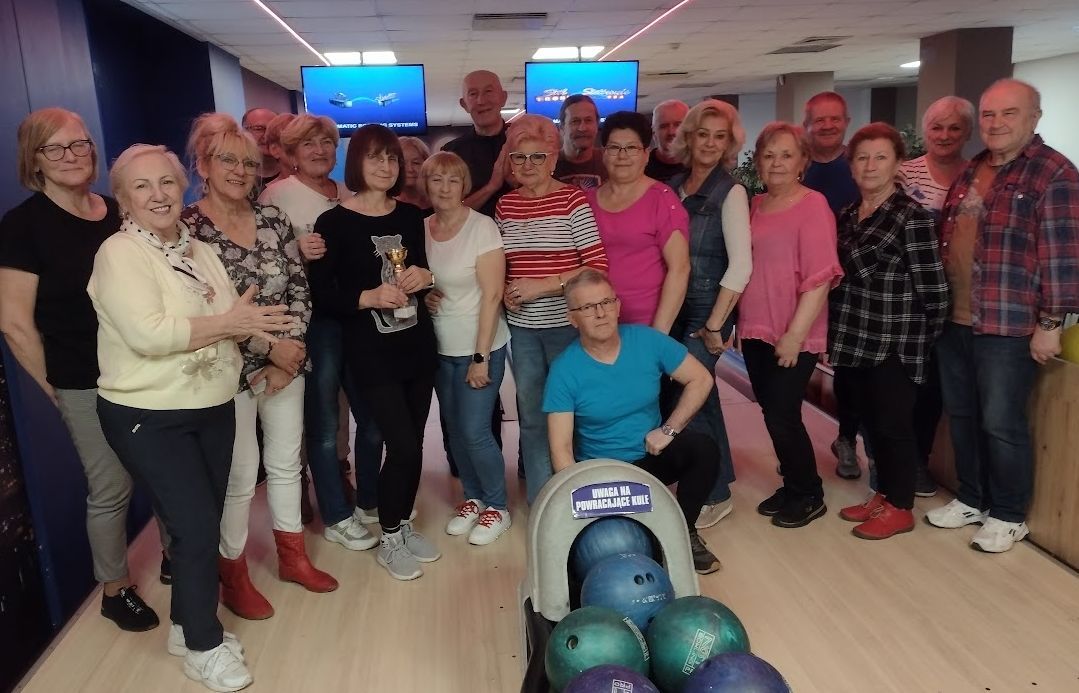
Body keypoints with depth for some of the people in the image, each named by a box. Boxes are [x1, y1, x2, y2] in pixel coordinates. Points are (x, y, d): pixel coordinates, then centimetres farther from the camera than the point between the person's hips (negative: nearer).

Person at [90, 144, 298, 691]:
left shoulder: (198, 250, 9)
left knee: (202, 525, 16)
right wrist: (227, 322, -19)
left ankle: (187, 623, 37)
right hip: (149, 417, -7)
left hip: (213, 408, 7)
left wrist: (259, 324, -11)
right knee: (197, 528, -3)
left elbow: (233, 316, 11)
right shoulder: (119, 254, -14)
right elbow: (148, 334, -27)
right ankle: (203, 645, 19)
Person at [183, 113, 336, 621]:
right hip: (229, 369, -5)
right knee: (239, 475, 5)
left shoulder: (272, 218, 3)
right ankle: (233, 576, 26)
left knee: (286, 461, 15)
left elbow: (299, 287, 2)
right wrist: (267, 347, -17)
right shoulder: (185, 229, -11)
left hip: (287, 361, 5)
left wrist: (290, 350, -10)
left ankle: (292, 556, 34)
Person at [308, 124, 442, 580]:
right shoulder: (334, 222, -7)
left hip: (418, 344, 5)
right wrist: (369, 297, -23)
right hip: (370, 352, -5)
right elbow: (321, 293, -10)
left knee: (413, 443, 10)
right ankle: (389, 541, 16)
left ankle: (403, 526, 31)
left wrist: (424, 277, -4)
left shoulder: (411, 216, 8)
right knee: (402, 447, -6)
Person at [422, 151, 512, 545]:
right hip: (440, 348, 5)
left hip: (479, 348, -5)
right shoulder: (422, 228, 2)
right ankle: (473, 497, 32)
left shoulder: (482, 227, -13)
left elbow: (491, 295, -15)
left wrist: (481, 357, -17)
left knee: (474, 431, -5)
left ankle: (498, 507, 16)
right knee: (453, 431, 12)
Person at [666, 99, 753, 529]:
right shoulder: (672, 187, 8)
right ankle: (719, 480, 33)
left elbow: (741, 266, -14)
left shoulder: (730, 193, -8)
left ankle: (714, 495, 12)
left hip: (707, 311, -6)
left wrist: (714, 325, -13)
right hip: (673, 308, 6)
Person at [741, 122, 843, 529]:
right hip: (755, 331, 6)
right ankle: (792, 486, 31)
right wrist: (730, 321, 11)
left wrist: (795, 334, -18)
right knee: (771, 413, 12)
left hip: (794, 336, -6)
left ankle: (809, 495, 19)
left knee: (783, 415, -2)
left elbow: (820, 277, -15)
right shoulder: (754, 207, 9)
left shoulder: (812, 206, -8)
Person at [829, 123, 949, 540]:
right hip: (856, 340, 6)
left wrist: (927, 338, -5)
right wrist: (835, 333, 11)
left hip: (896, 343, -6)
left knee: (894, 426, 4)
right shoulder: (847, 216, 9)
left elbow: (933, 287, -12)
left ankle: (900, 508, 18)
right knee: (872, 423, 15)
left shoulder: (912, 216, -11)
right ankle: (883, 495, 30)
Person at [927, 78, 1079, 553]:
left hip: (1008, 324, -7)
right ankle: (971, 499, 31)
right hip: (954, 320, 7)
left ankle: (1007, 515, 19)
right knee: (961, 416, 15)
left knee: (1001, 423, 2)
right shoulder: (970, 171, 14)